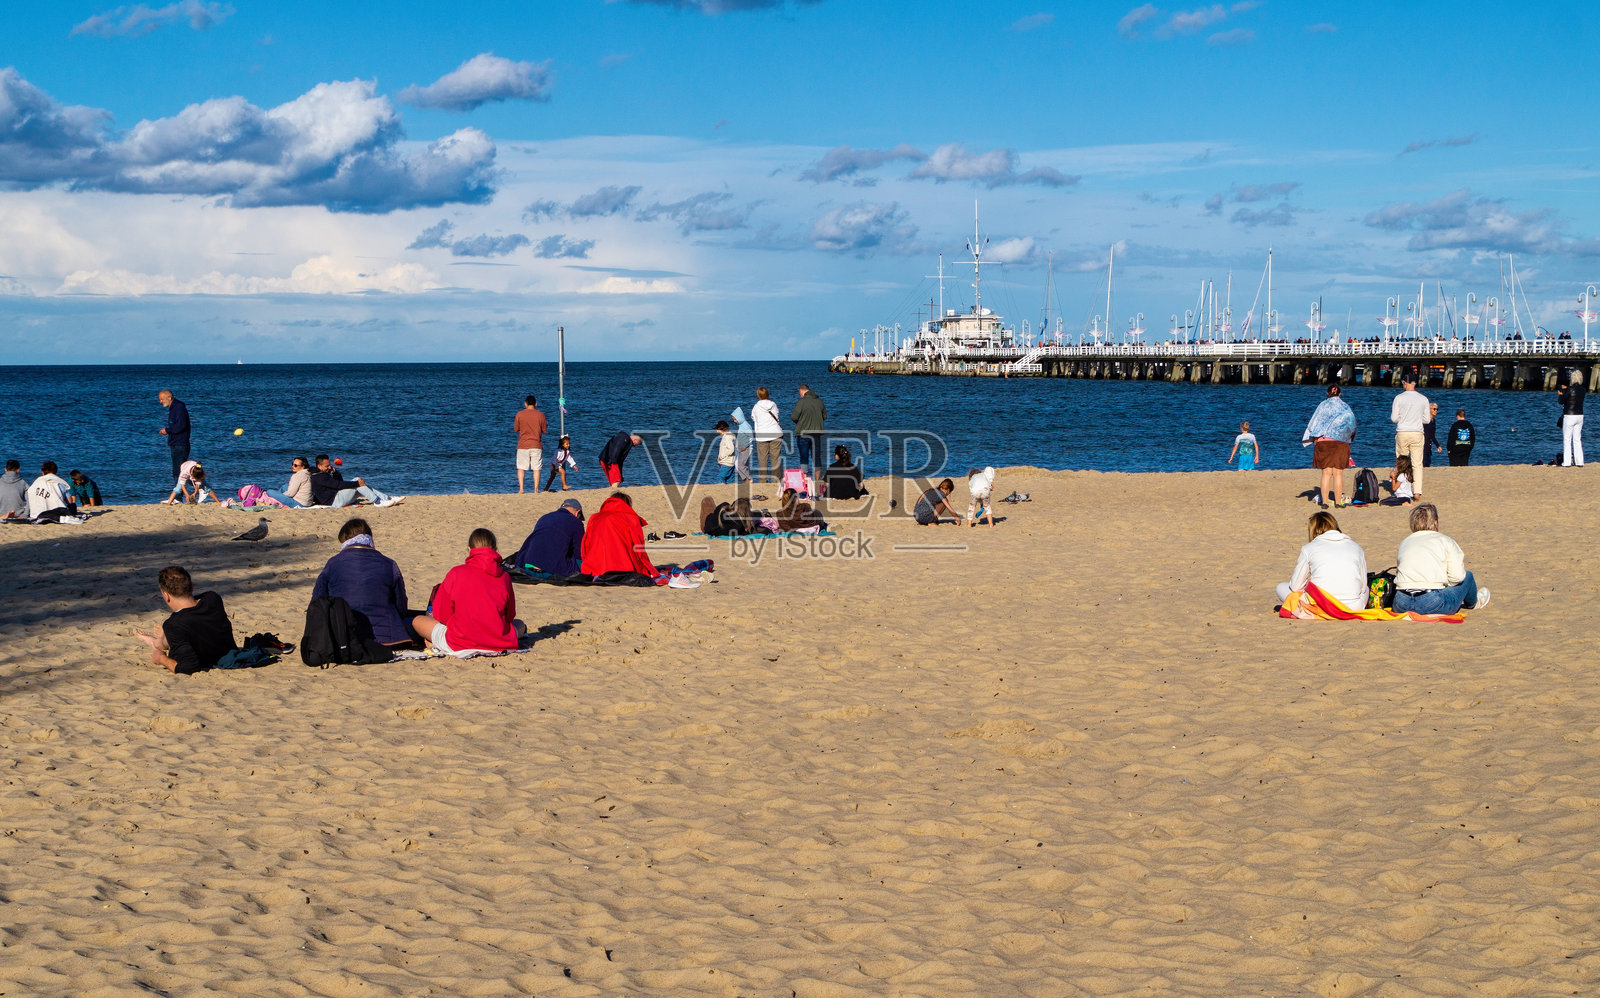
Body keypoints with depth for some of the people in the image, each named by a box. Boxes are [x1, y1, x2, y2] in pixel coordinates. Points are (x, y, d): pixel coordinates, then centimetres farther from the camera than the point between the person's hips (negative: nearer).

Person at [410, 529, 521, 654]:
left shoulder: (456, 573, -3)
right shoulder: (504, 576, 2)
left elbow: (441, 615, 2)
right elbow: (510, 615, 12)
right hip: (498, 644, -1)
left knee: (417, 621, 22)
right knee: (520, 624, 33)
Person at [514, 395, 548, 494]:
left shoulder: (519, 414, -3)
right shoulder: (540, 415, -2)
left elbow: (515, 429, 4)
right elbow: (544, 430, 3)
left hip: (523, 445, 0)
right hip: (536, 445, 0)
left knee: (521, 468, 7)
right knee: (536, 468, 3)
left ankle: (521, 489, -3)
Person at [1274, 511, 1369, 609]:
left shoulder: (1308, 549, 5)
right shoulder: (1356, 547, 12)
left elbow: (1296, 587, 6)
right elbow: (1363, 586, 15)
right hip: (1354, 608, 3)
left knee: (1281, 587, 20)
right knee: (1365, 589, 39)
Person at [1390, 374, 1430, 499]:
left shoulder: (1399, 398, -5)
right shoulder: (1423, 399, 2)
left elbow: (1394, 418, -6)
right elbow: (1426, 419, 6)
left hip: (1402, 433, -1)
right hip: (1417, 433, 1)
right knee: (1417, 464, 2)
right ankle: (1418, 492, -7)